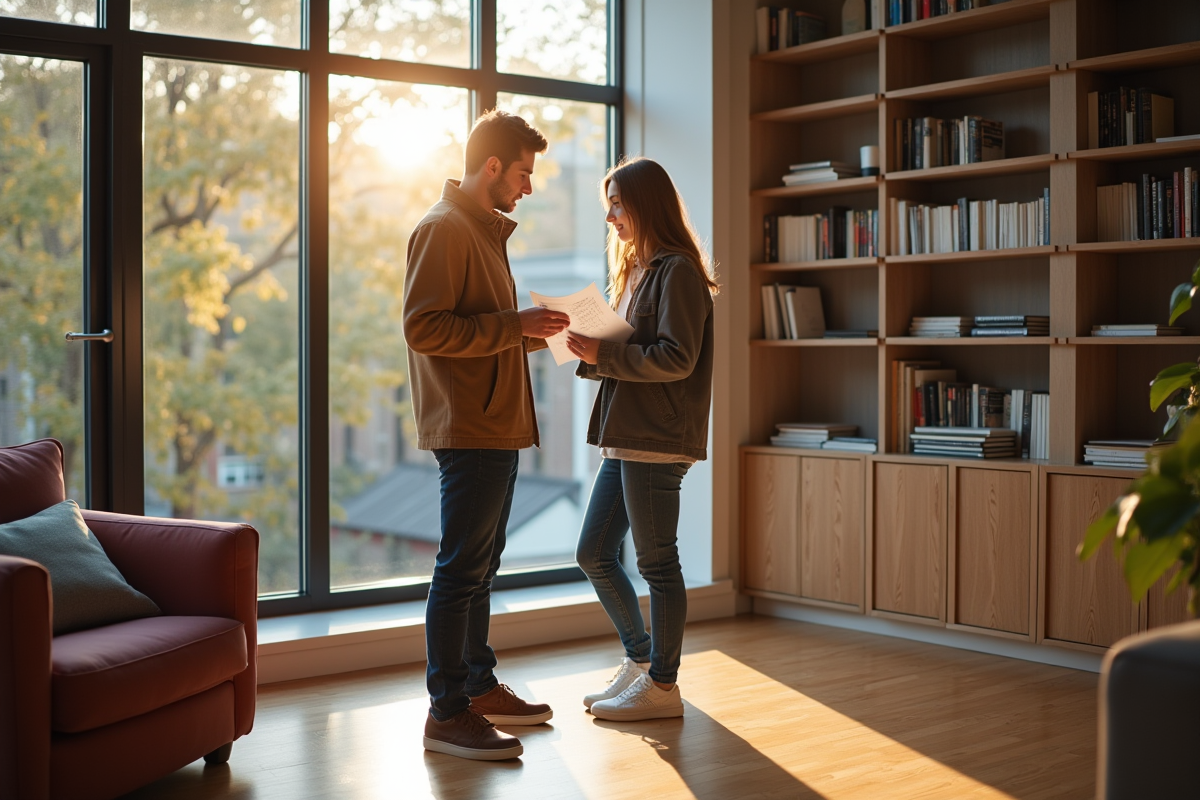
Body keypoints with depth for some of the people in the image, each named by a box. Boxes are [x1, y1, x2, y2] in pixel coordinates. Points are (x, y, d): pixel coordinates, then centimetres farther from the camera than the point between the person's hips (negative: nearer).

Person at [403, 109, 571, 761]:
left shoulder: (486, 230, 21)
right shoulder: (443, 228, -10)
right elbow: (424, 328, -20)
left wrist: (536, 333, 13)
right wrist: (514, 325, -19)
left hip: (497, 428, 10)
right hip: (467, 428, -10)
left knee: (480, 566, 15)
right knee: (461, 569, -7)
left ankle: (480, 687, 25)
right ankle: (446, 714, -1)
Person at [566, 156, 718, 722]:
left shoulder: (678, 271, -9)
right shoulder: (636, 270, 20)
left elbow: (676, 358, -18)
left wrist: (603, 355, -17)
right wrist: (592, 357, 3)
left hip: (657, 442, -10)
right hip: (625, 439, 10)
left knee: (656, 562, -1)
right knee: (593, 554, 12)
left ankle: (662, 686, 10)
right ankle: (640, 658, 27)